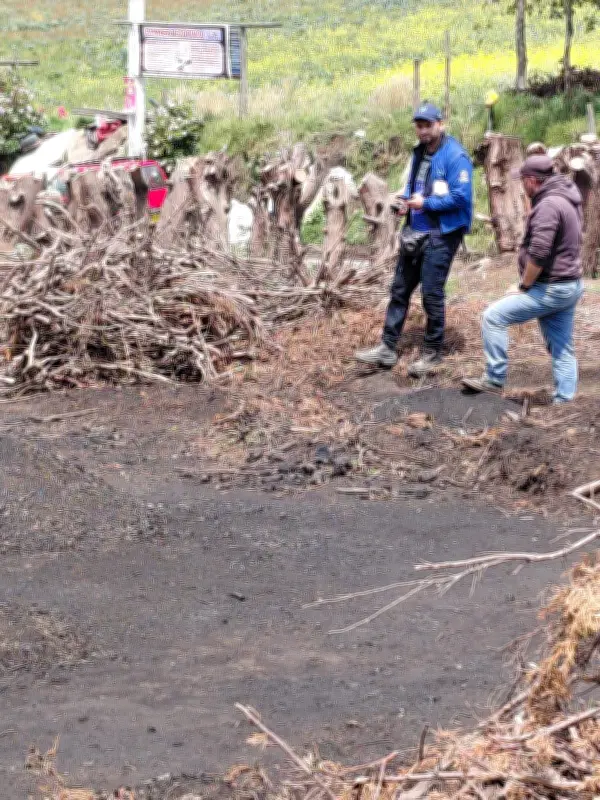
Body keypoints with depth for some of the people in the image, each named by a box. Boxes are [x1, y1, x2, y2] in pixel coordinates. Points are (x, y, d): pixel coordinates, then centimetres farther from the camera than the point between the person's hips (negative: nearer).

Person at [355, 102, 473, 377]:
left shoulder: (455, 156, -14)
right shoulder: (419, 153, 12)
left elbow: (460, 197, -20)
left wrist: (425, 203, -19)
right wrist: (405, 200, 3)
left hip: (441, 235, -8)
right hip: (415, 232, 8)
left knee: (431, 293, -4)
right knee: (400, 289, 9)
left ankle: (433, 352, 10)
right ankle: (388, 348, 15)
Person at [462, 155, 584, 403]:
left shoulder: (548, 205, -19)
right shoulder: (566, 199, 13)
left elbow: (538, 254, -26)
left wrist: (524, 286, -12)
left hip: (550, 289, -10)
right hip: (569, 286, 10)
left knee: (494, 316, -5)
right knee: (562, 349, 11)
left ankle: (494, 379, 1)